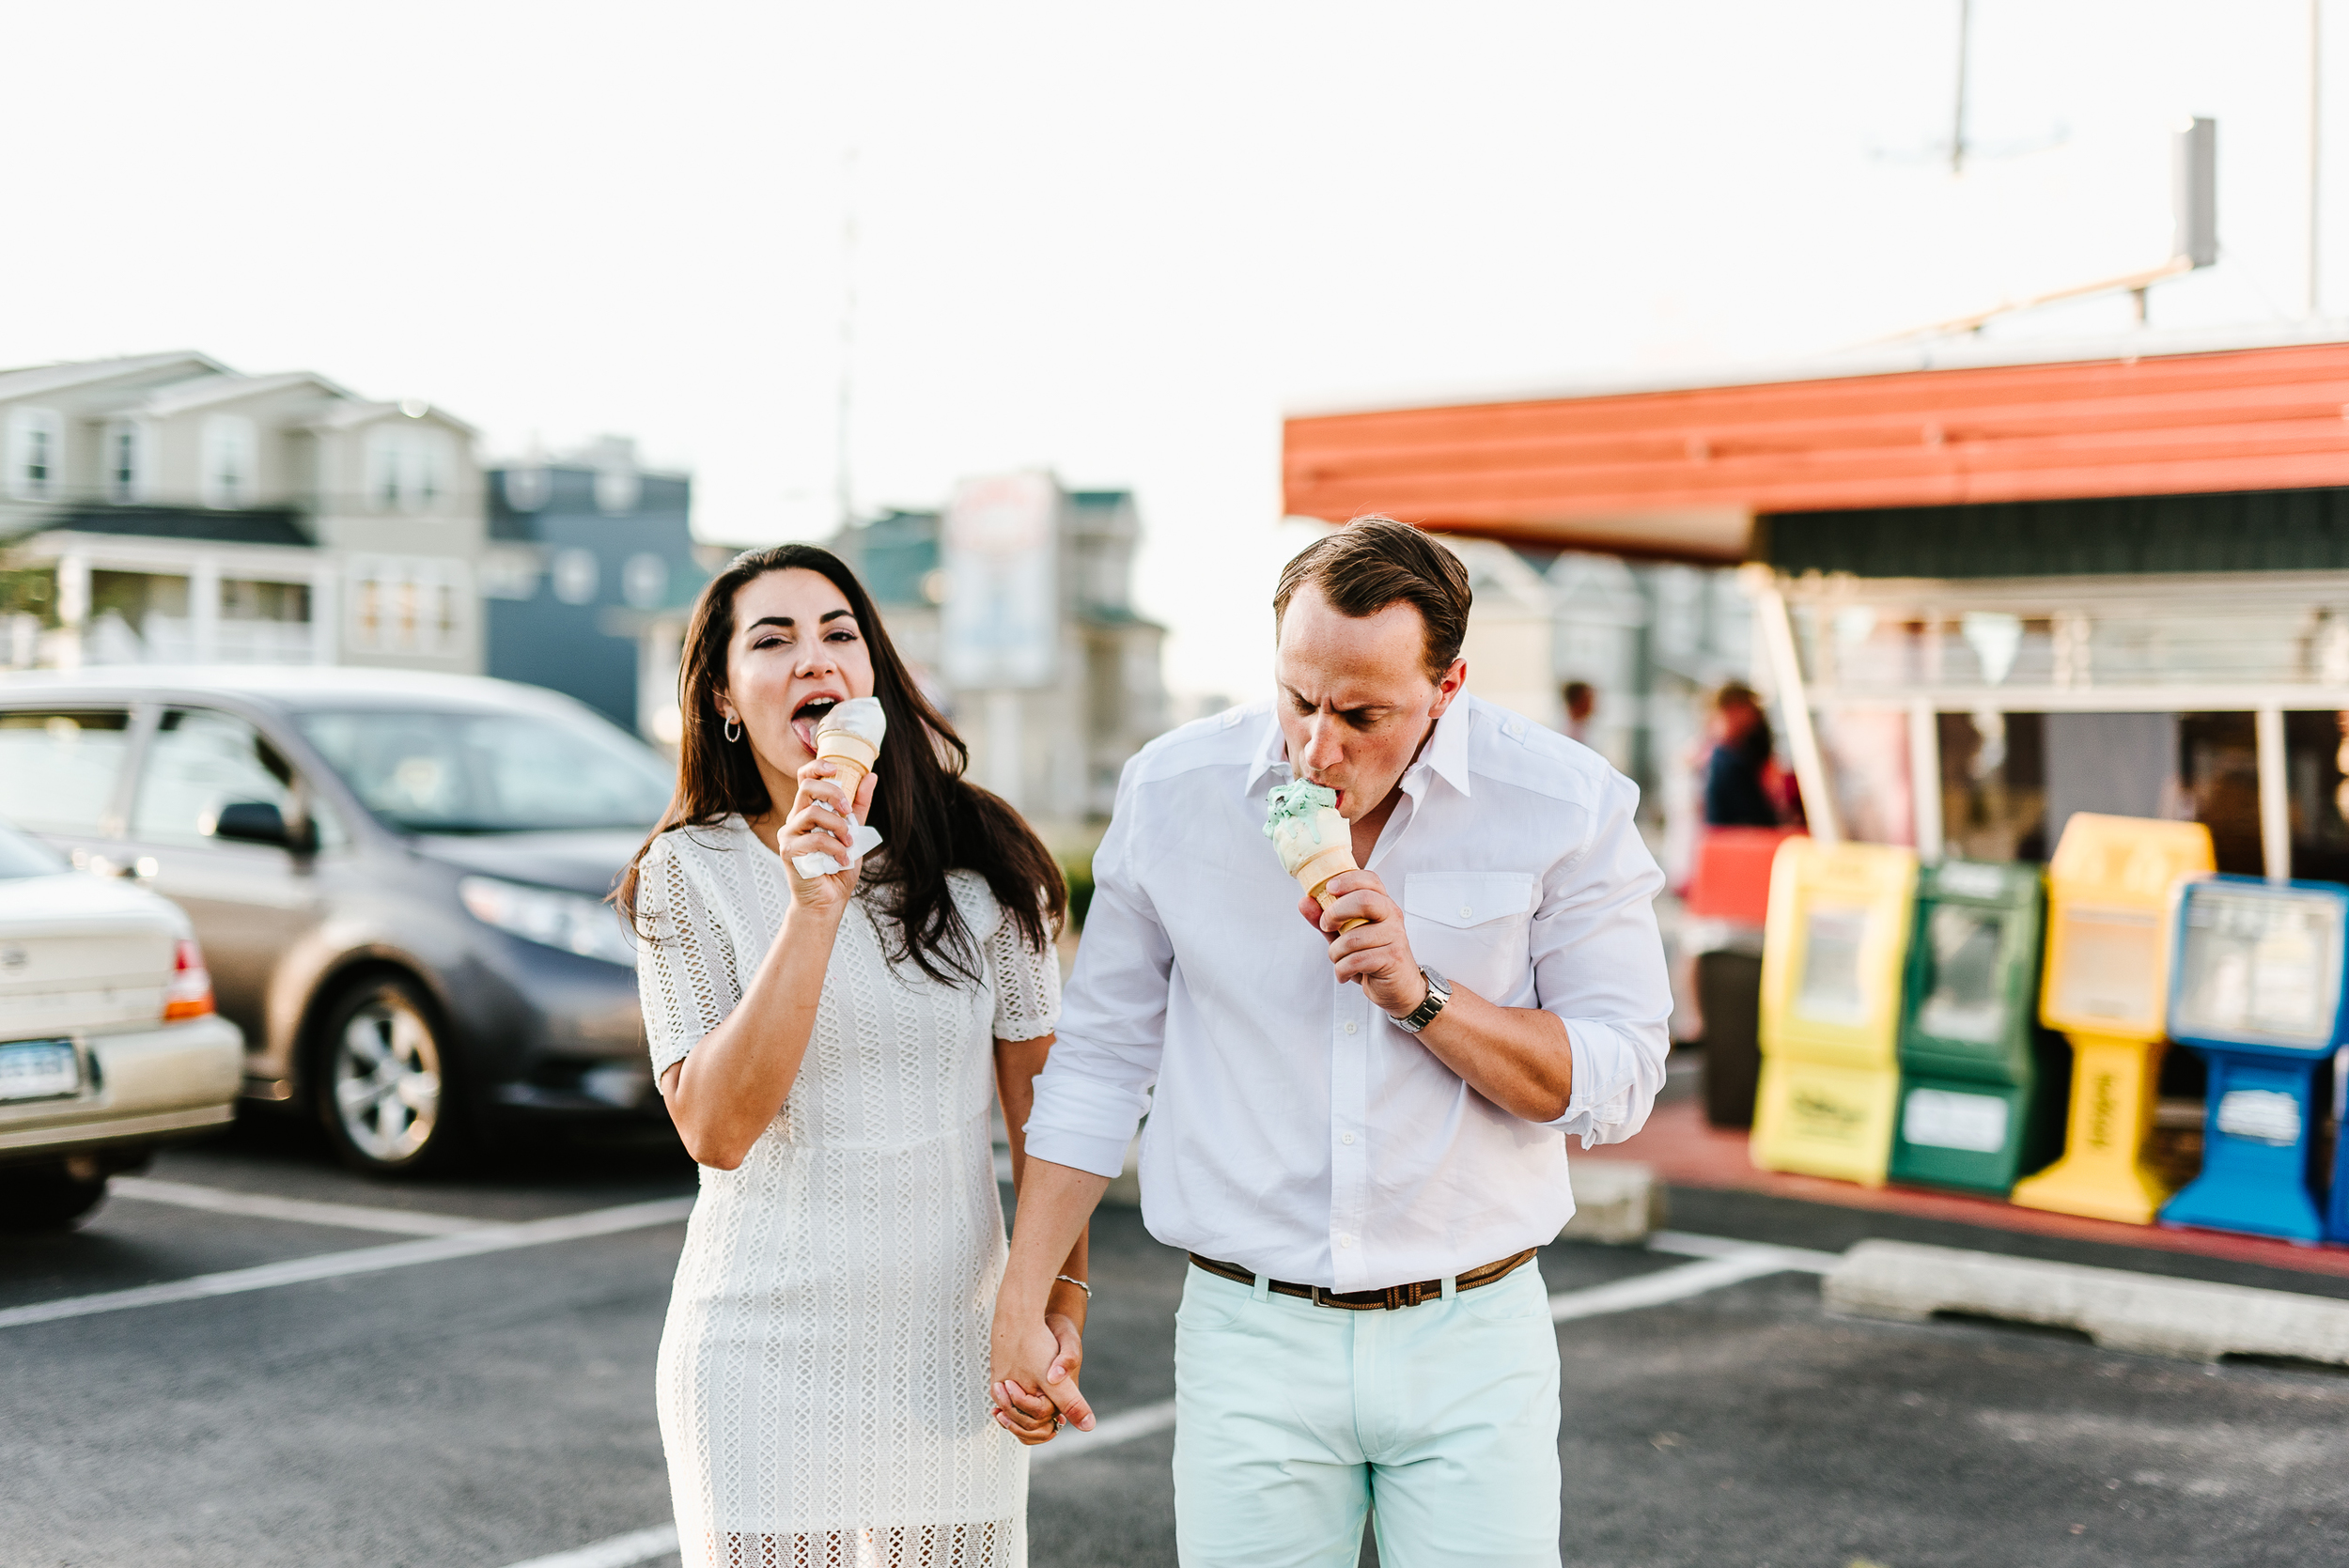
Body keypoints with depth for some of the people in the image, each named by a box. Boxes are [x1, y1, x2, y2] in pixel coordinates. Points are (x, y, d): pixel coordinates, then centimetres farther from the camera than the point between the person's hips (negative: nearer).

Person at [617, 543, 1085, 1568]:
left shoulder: (983, 859, -1)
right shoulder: (690, 874, -5)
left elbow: (1041, 1105, 3)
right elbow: (714, 1129, -15)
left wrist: (1060, 1308, -4)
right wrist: (814, 908, -21)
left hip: (951, 1343, 2)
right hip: (766, 1353, -1)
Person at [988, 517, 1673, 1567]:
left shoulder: (1566, 804, -8)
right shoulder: (1172, 790, -3)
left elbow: (1615, 1087, -6)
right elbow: (1100, 1059, 6)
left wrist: (1420, 995, -20)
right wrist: (1022, 1304, 3)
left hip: (1473, 1337, 0)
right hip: (1250, 1337, 1)